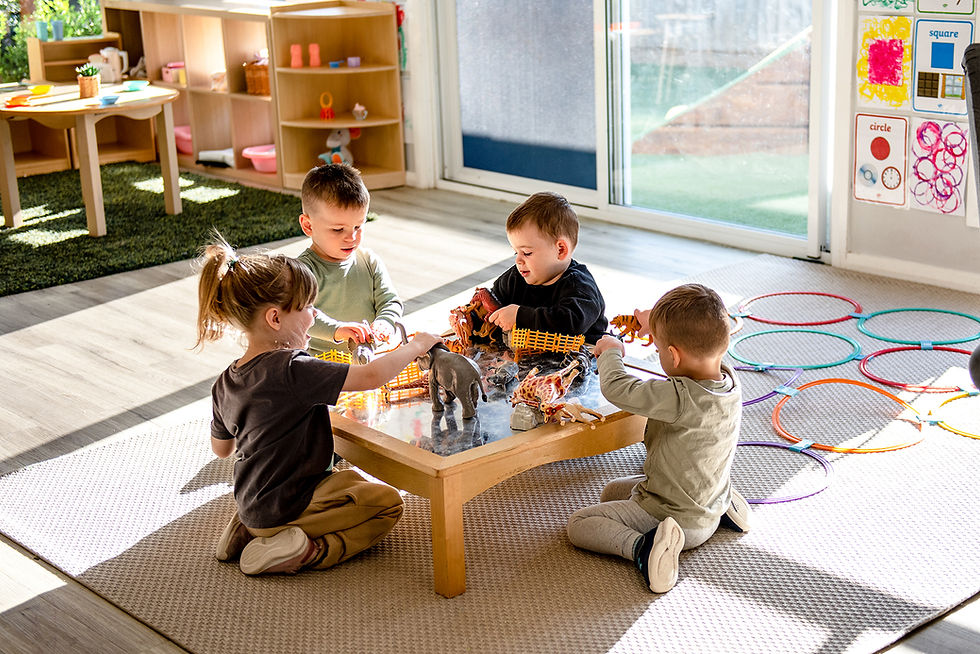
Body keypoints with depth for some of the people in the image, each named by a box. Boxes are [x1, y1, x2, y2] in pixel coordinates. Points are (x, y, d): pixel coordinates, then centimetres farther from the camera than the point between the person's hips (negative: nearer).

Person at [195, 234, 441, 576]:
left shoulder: (225, 384, -2)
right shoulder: (292, 370, -27)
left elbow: (221, 448, 13)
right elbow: (372, 376, -30)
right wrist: (418, 344, -14)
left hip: (251, 505, 8)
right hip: (284, 507, -8)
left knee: (351, 480, 30)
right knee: (387, 503, 5)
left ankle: (250, 530, 14)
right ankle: (309, 550, -10)